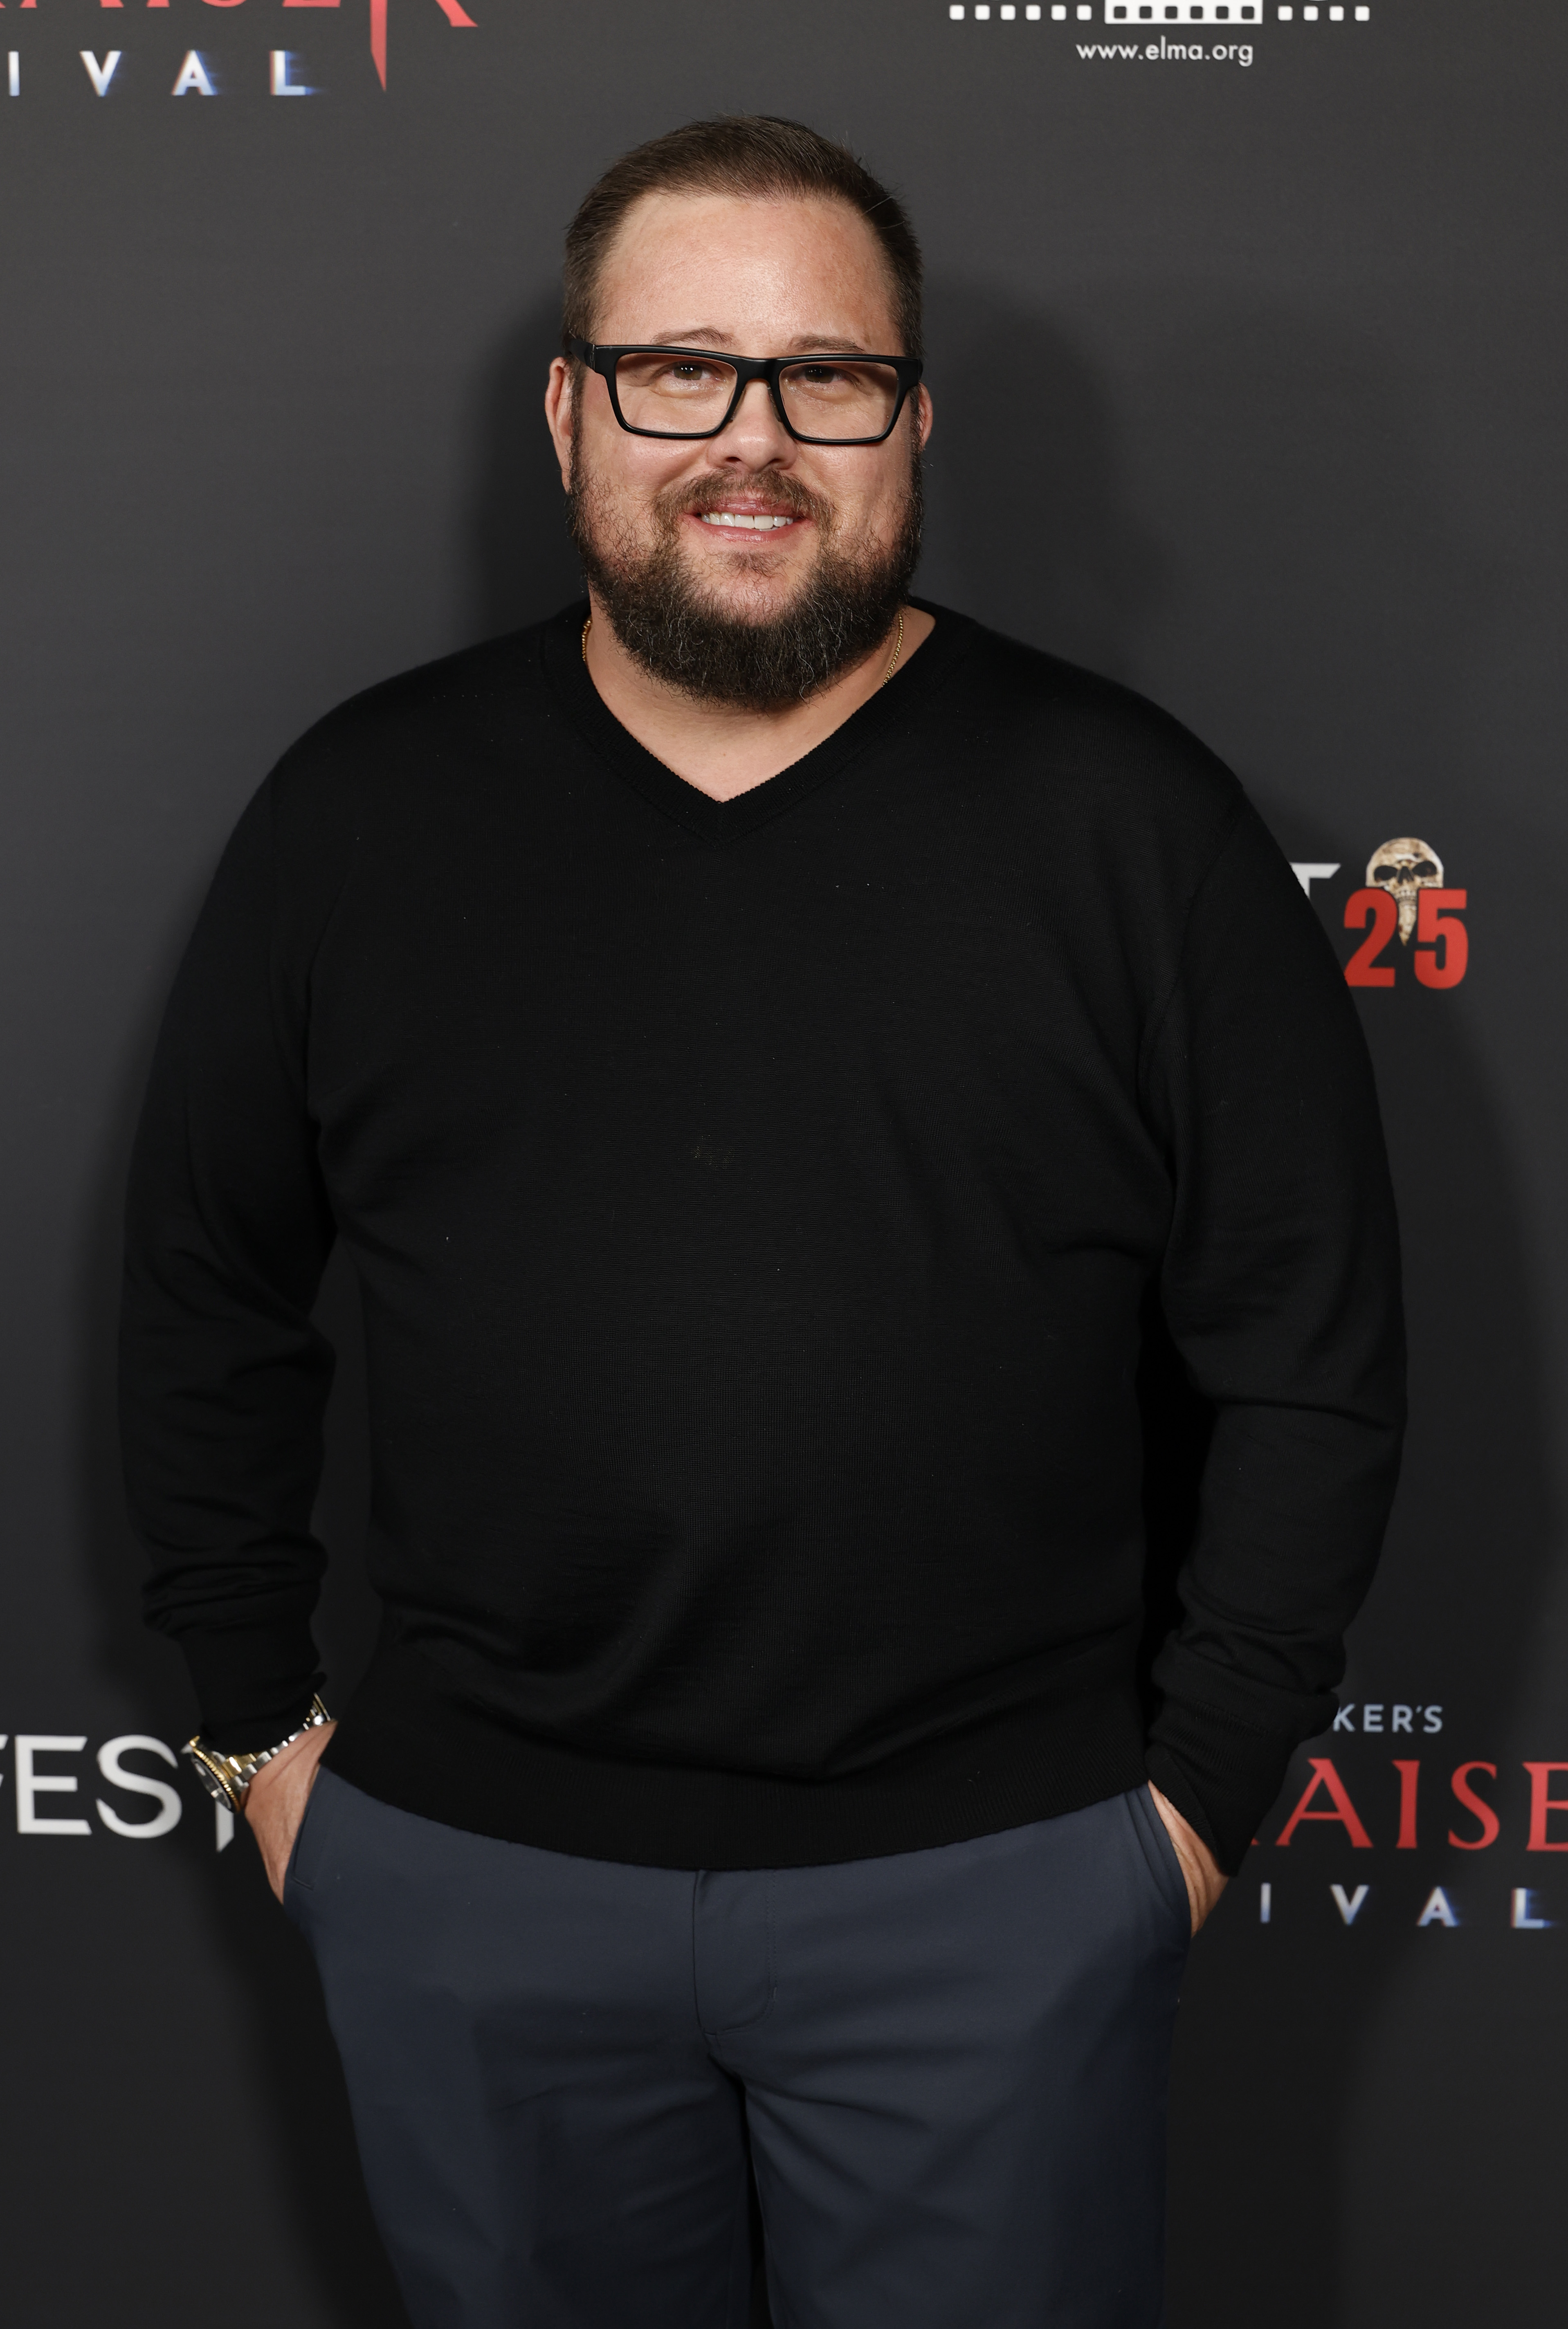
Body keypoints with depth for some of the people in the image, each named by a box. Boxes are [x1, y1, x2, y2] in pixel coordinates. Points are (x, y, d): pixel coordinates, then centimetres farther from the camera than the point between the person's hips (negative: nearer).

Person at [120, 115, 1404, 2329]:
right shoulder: (361, 812, 0)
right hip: (464, 1883, 2)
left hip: (997, 1886, -1)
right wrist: (260, 1725, 8)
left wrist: (1205, 1789, -3)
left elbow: (1313, 1355, -2)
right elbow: (210, 1296, 9)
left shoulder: (1131, 820, -6)